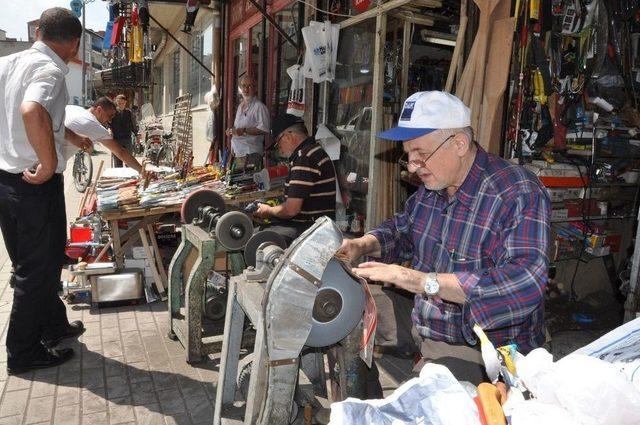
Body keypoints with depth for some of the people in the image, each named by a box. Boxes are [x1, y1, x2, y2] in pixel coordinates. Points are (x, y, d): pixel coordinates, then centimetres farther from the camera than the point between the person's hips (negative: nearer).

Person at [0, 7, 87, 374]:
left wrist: (70, 135, 32)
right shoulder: (50, 69, -16)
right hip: (35, 185, -9)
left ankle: (54, 325, 39)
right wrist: (49, 164, -27)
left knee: (34, 262, 21)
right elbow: (32, 110, -37)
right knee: (39, 268, 6)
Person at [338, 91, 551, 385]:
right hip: (422, 331, 7)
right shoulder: (432, 187, 4)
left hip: (482, 352, -7)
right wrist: (363, 245, 0)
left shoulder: (518, 194, -20)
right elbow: (402, 230, 20)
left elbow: (525, 282, -31)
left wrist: (424, 281, -37)